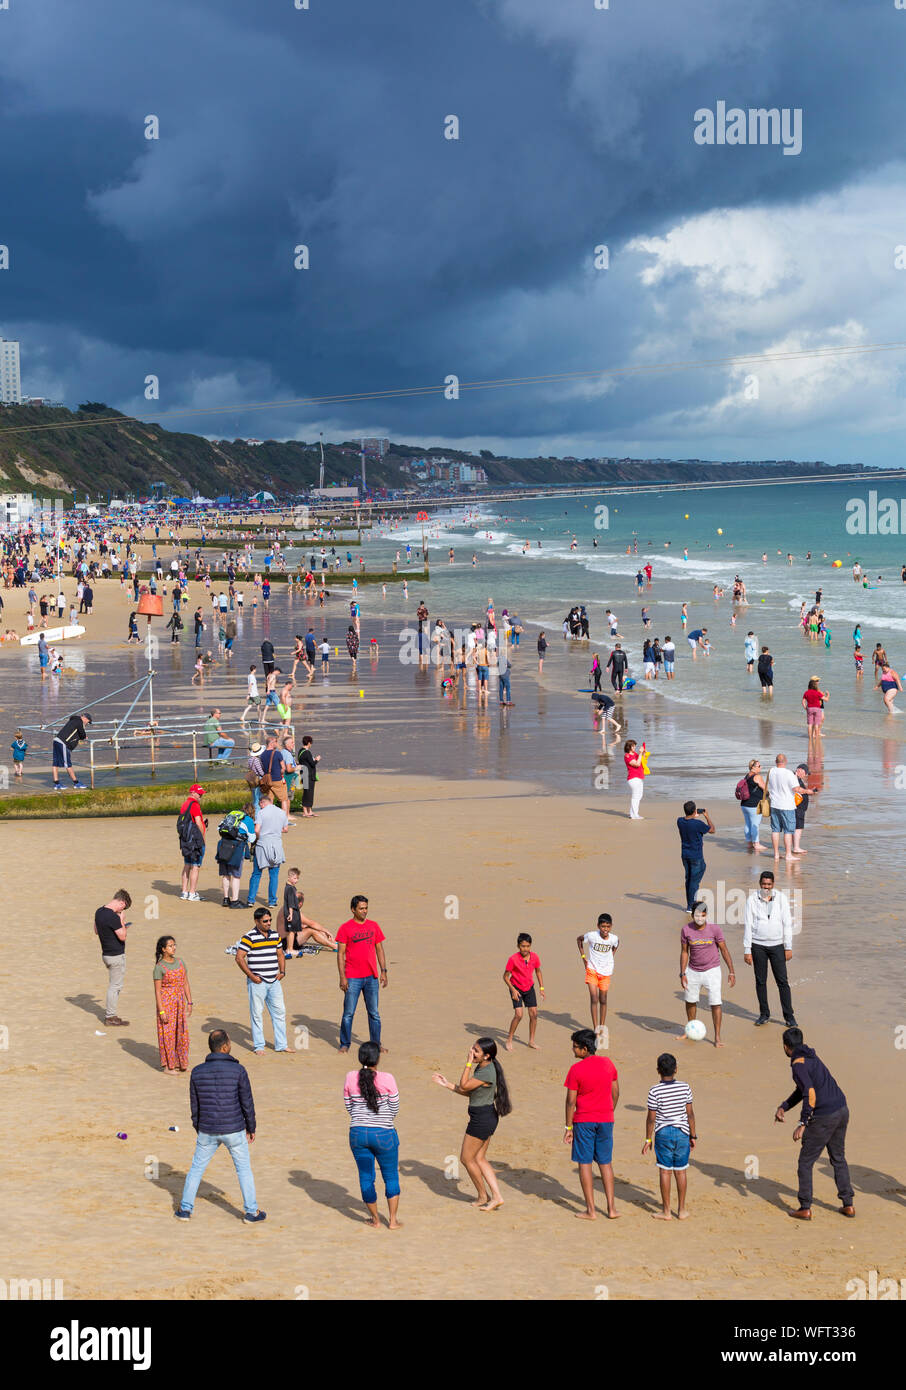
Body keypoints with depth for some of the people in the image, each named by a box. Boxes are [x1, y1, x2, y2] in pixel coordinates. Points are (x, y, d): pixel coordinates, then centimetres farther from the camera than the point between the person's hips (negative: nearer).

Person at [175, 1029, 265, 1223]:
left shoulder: (197, 1072, -5)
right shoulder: (238, 1070, -14)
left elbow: (195, 1105, 4)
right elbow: (247, 1102, -7)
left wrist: (198, 1129, 19)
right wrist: (251, 1128, 6)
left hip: (207, 1131, 2)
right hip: (234, 1130, -2)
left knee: (197, 1167, 18)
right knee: (244, 1169, 13)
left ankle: (185, 1209, 21)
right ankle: (251, 1212, 17)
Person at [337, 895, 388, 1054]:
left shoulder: (373, 926, 8)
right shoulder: (345, 928, -4)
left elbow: (379, 950, 13)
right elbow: (340, 953, -4)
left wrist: (383, 971, 6)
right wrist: (342, 977, -9)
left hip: (371, 977, 3)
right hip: (352, 978, -3)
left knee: (374, 1013, 8)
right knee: (348, 1013, 1)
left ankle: (376, 1044, 17)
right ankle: (344, 1044, 12)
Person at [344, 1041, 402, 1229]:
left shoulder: (350, 1078, -5)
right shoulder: (386, 1079, -13)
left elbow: (348, 1107, 4)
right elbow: (394, 1108, -4)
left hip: (358, 1133, 2)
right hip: (384, 1135, -2)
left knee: (366, 1178, 15)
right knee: (391, 1177, 14)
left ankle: (375, 1220, 24)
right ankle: (393, 1220, 18)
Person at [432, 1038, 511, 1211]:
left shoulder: (487, 1073, -24)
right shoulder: (481, 1067, 6)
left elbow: (463, 1087, -19)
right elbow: (469, 1092, 12)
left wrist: (468, 1063, -20)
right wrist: (446, 1084, 12)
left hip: (481, 1119, -10)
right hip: (488, 1117, 10)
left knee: (467, 1158, 5)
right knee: (479, 1159, 15)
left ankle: (483, 1196, 19)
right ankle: (496, 1197, 15)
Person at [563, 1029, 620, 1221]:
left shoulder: (576, 1069, -13)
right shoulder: (608, 1064, 1)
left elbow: (571, 1101, -11)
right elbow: (615, 1093, 9)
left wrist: (568, 1127, -4)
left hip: (584, 1120, -4)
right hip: (606, 1119, 4)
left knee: (585, 1163, 4)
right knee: (606, 1163, 13)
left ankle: (590, 1210, 5)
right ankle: (611, 1208, 12)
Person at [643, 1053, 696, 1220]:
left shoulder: (655, 1091, -12)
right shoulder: (685, 1088, -3)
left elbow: (651, 1118, -8)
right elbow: (690, 1114, 2)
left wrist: (648, 1140, 2)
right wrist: (693, 1136, 12)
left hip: (663, 1133, -3)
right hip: (682, 1132, 3)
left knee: (664, 1171, 5)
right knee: (681, 1171, 11)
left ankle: (666, 1211, 10)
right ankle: (682, 1210, 17)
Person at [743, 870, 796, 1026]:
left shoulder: (781, 898, 0)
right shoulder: (752, 899, -2)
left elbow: (787, 924, 2)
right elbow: (748, 925, -1)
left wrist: (788, 947, -2)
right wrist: (747, 950, -5)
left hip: (777, 945, 0)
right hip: (758, 946, 0)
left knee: (782, 981, -1)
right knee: (760, 981, 6)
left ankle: (789, 1016, 6)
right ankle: (764, 1014, 18)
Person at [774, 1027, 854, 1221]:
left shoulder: (799, 1064, -13)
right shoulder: (811, 1058, 16)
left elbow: (810, 1094, -24)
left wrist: (802, 1124, -25)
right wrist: (783, 1107, 16)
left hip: (824, 1118, -9)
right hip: (842, 1110, 9)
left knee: (806, 1161, 4)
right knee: (838, 1158, 22)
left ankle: (805, 1208, 4)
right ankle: (848, 1204, 23)